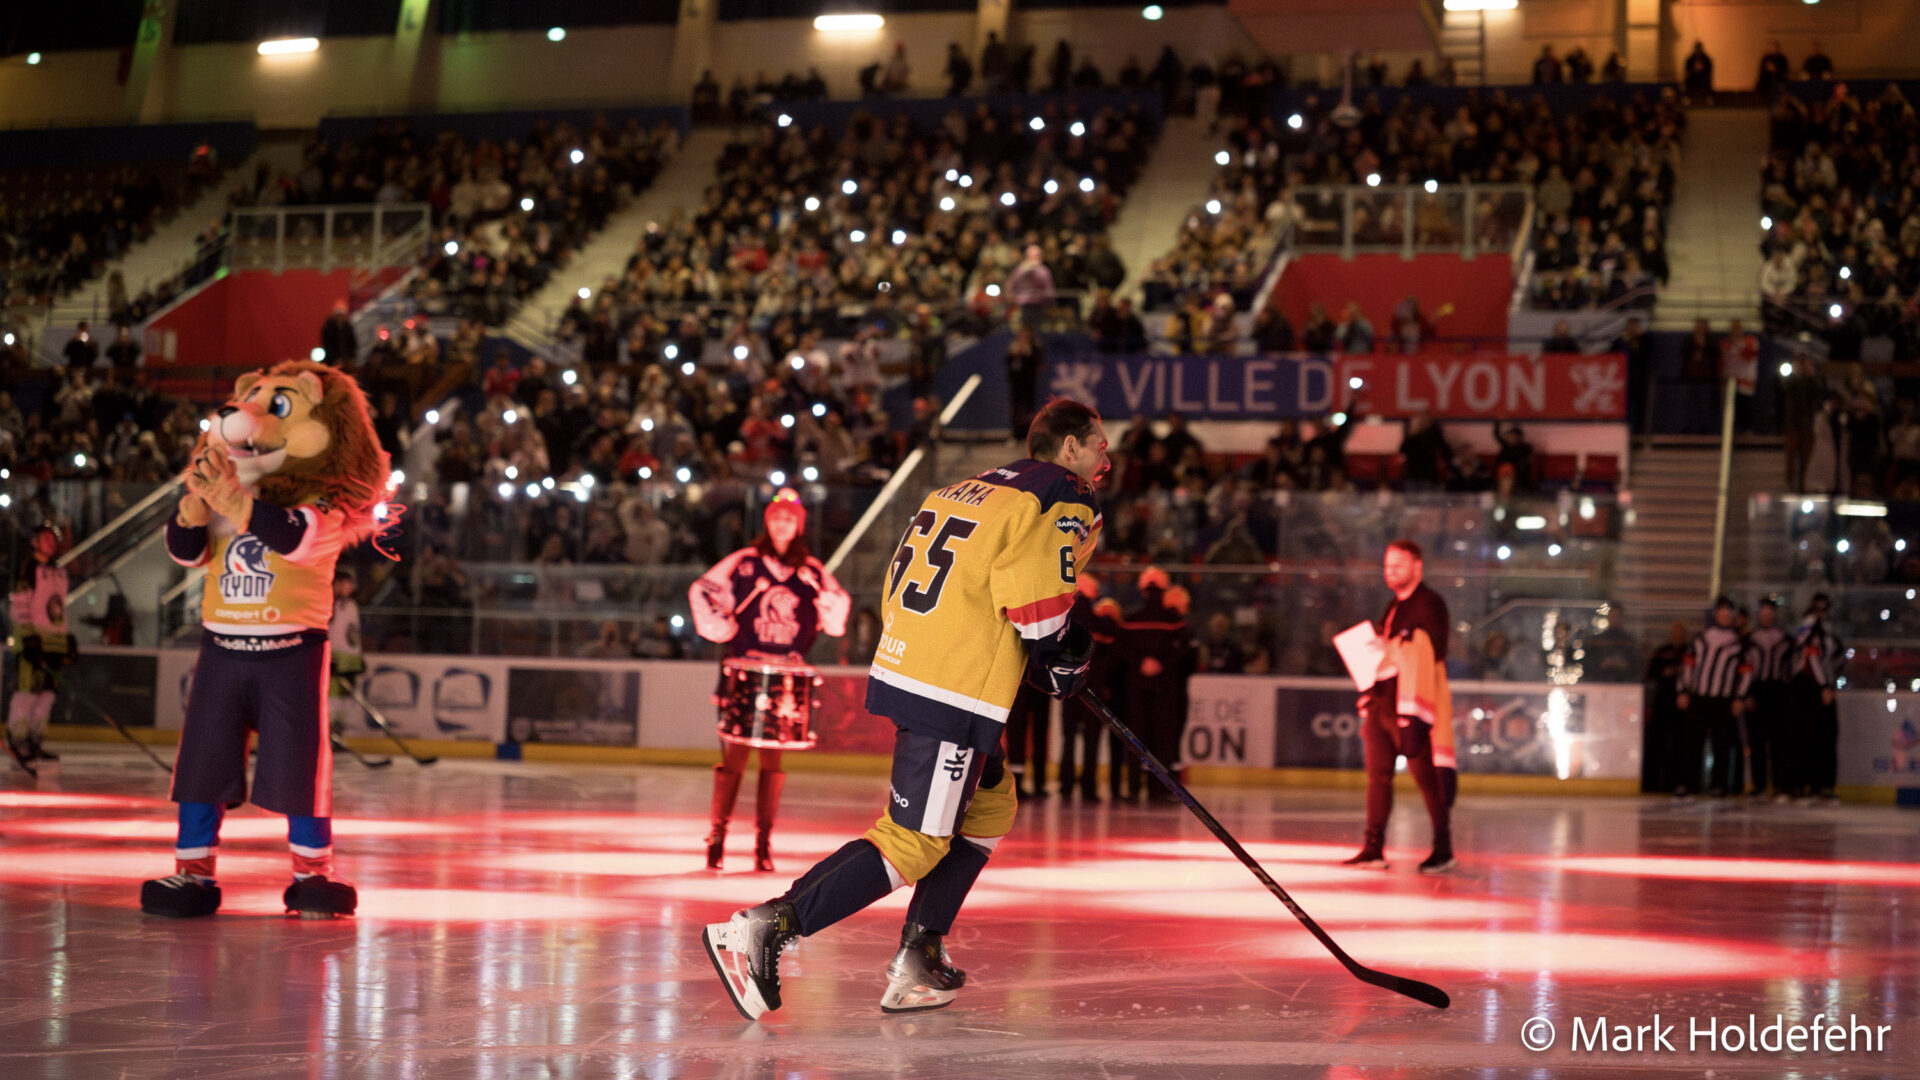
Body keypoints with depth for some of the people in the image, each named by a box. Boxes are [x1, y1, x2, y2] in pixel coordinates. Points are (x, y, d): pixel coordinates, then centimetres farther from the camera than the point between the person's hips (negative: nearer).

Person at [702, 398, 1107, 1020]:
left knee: (990, 807, 22)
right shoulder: (1064, 499, -5)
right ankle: (763, 929, -17)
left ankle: (918, 960, 16)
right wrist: (1065, 661, 3)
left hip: (901, 669, 10)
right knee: (912, 844, -8)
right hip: (954, 696, -10)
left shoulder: (969, 490, 21)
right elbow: (1037, 605, -16)